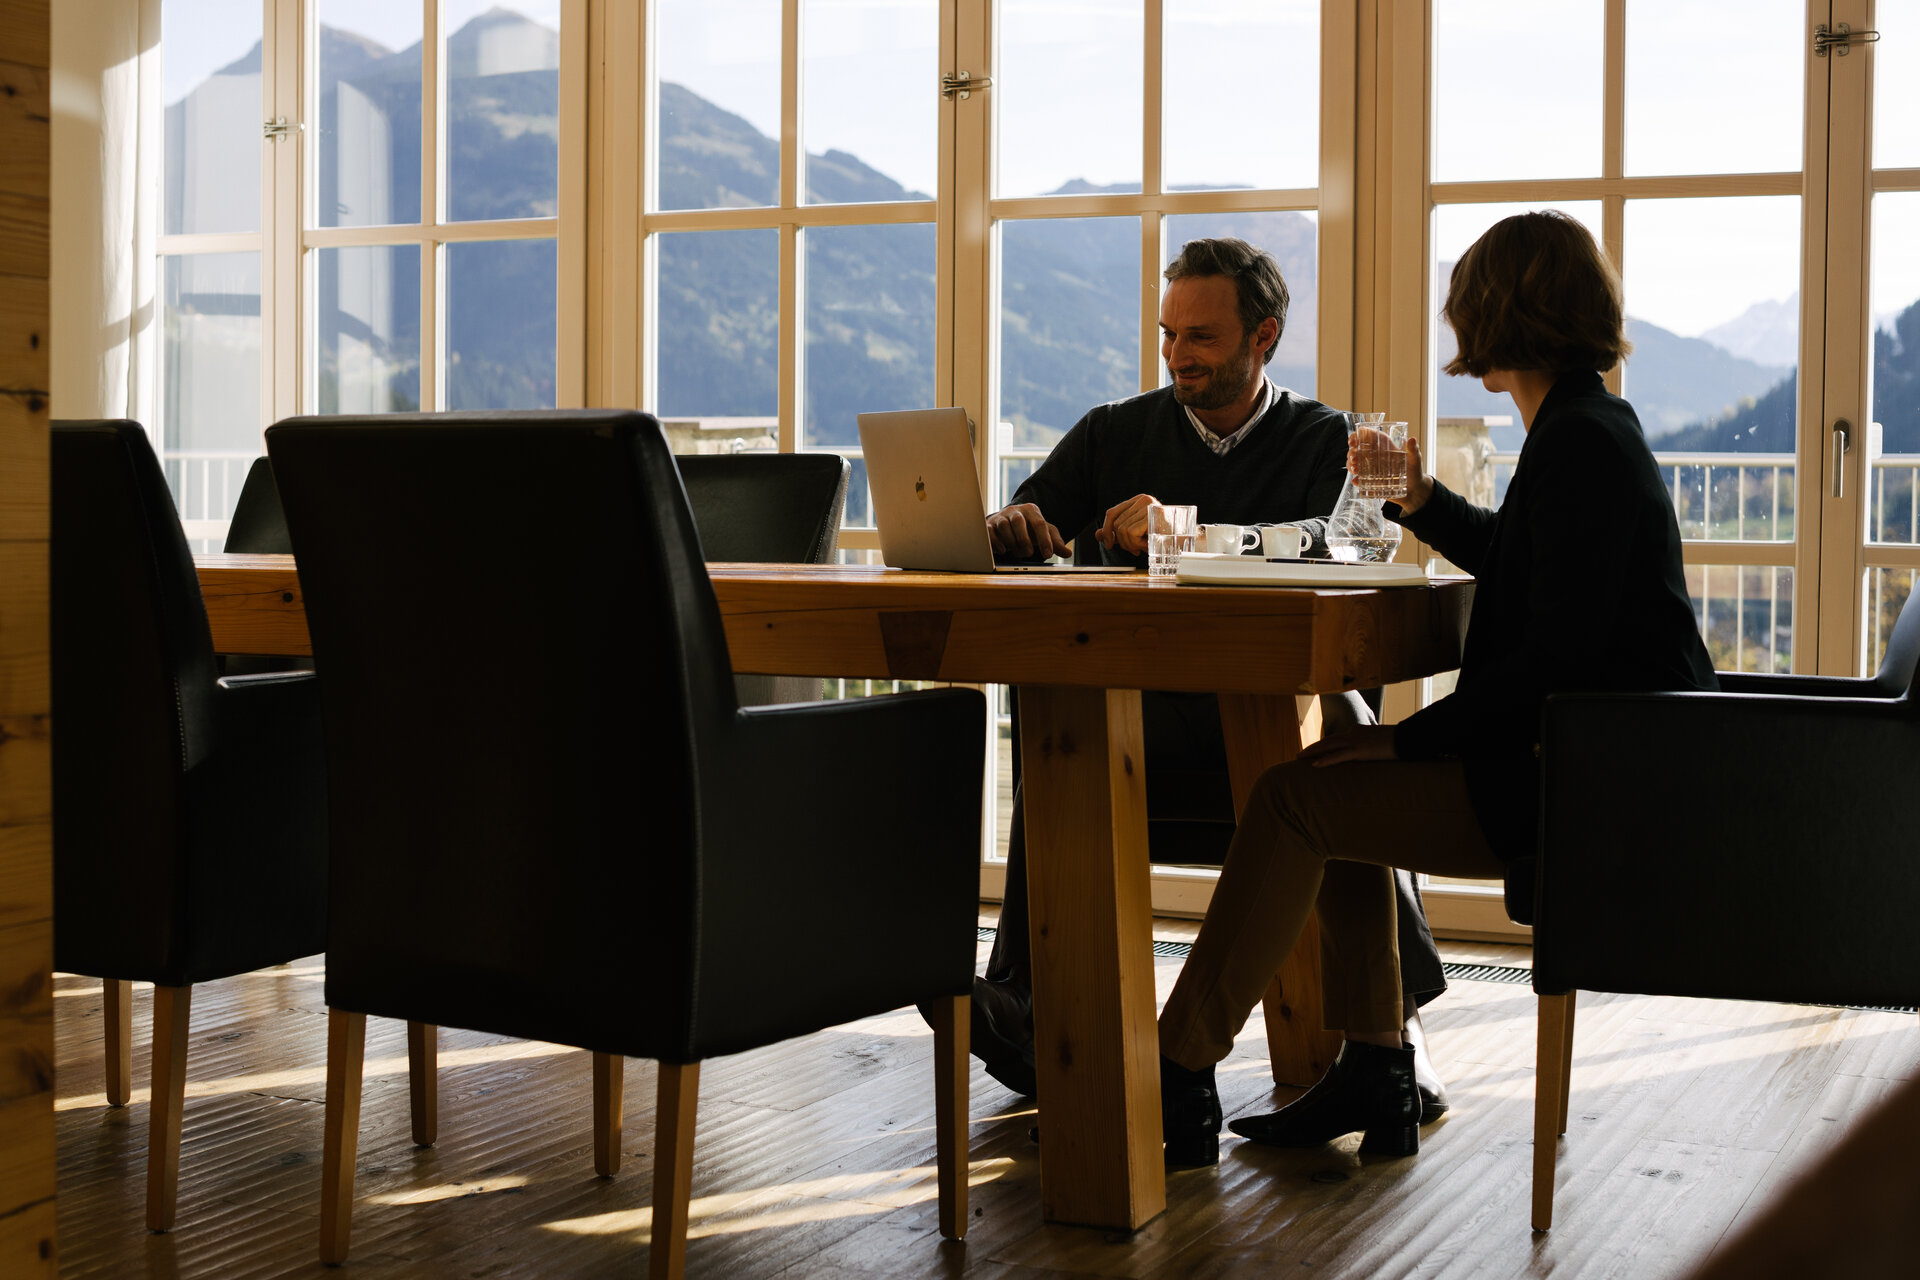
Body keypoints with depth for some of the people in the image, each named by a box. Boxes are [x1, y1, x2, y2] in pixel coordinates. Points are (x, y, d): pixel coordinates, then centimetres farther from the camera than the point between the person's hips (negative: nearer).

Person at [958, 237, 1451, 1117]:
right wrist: (1009, 528, -14)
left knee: (1345, 724, -36)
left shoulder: (1324, 441, 12)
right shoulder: (1113, 433, 19)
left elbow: (1327, 545, -10)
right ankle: (1025, 1004, -40)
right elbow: (1010, 534, 12)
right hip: (1132, 710, 1)